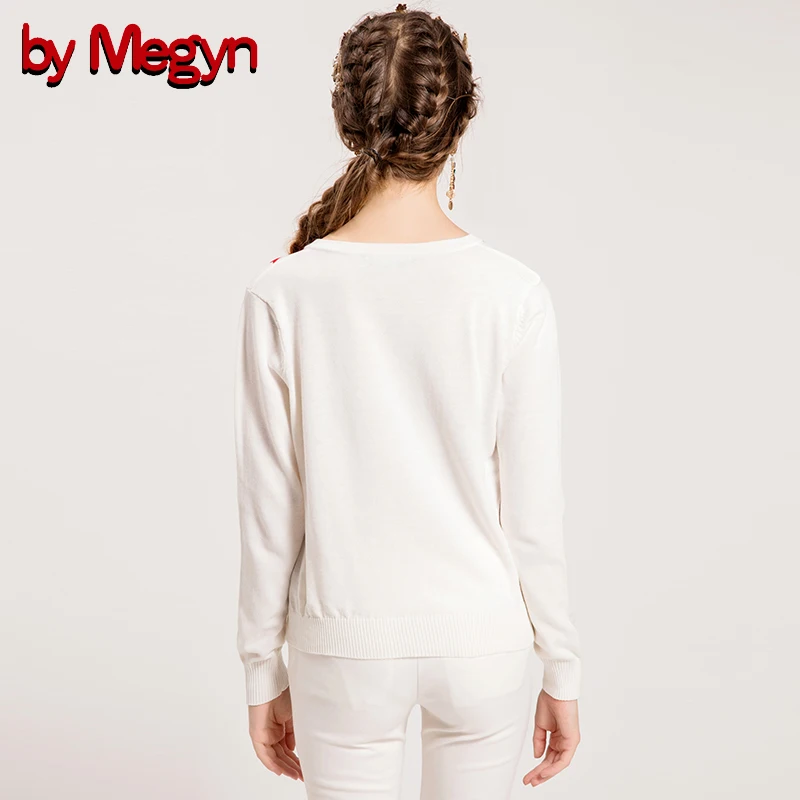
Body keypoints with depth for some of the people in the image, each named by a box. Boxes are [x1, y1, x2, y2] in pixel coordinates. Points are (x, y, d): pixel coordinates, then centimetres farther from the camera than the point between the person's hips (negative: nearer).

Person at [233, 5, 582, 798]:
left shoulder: (284, 293, -13)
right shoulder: (513, 293, -14)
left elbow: (270, 508, -7)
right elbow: (534, 511, -9)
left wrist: (264, 672, 6)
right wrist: (561, 670, 5)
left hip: (344, 646, 0)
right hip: (483, 642, 0)